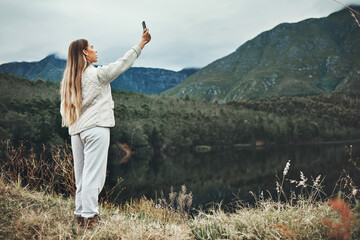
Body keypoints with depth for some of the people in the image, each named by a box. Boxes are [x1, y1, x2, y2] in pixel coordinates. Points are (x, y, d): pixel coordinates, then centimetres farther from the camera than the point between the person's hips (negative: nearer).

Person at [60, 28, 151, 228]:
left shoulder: (68, 79, 12)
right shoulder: (96, 74, -7)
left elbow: (64, 108, 14)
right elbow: (123, 63, -3)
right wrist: (142, 43, 5)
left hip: (76, 130, 7)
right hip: (95, 128, -7)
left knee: (81, 175, 12)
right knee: (93, 174, -6)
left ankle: (81, 214, 15)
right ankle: (89, 217, -5)